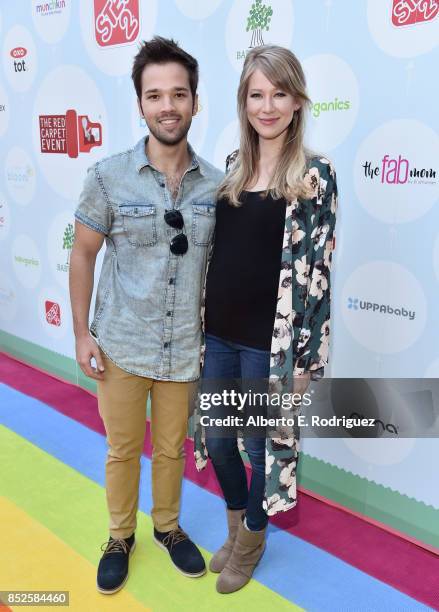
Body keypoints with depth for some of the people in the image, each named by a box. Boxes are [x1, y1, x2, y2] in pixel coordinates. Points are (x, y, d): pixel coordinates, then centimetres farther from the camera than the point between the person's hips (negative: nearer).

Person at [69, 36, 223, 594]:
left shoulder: (215, 185, -3)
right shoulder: (108, 177, -9)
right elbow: (83, 255, -2)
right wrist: (82, 332, -5)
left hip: (186, 349, 2)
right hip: (121, 347, -1)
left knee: (171, 448, 18)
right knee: (123, 449, 14)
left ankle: (168, 527, 43)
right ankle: (120, 536, 39)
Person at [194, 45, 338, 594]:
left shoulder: (315, 175, -8)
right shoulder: (230, 166, 7)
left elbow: (316, 271, -11)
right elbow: (214, 248, 12)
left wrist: (307, 357, -11)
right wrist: (199, 319, 13)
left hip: (270, 340, -5)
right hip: (217, 332, 5)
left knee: (262, 445, 12)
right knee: (215, 438, 17)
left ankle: (253, 538, 40)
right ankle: (234, 527, 45)